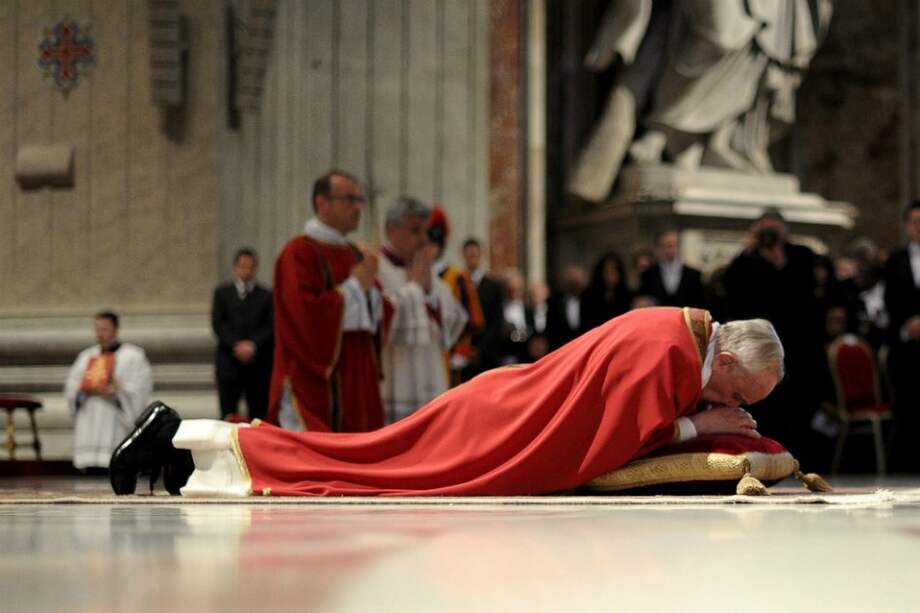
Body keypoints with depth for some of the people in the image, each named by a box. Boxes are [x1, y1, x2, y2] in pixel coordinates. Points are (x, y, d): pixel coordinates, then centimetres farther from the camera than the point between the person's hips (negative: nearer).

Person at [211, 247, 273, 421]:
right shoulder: (222, 293, 12)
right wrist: (236, 345, -10)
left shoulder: (266, 296, 10)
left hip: (259, 361, 0)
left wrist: (253, 344, -13)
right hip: (229, 361, 0)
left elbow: (271, 326, 1)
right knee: (228, 413, -4)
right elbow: (217, 324, 2)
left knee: (258, 413, -2)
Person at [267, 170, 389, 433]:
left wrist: (369, 289, -6)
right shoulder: (298, 253, -8)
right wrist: (355, 286, -10)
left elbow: (381, 317, 15)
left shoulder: (356, 255, 16)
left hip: (358, 383, 8)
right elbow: (306, 315, -20)